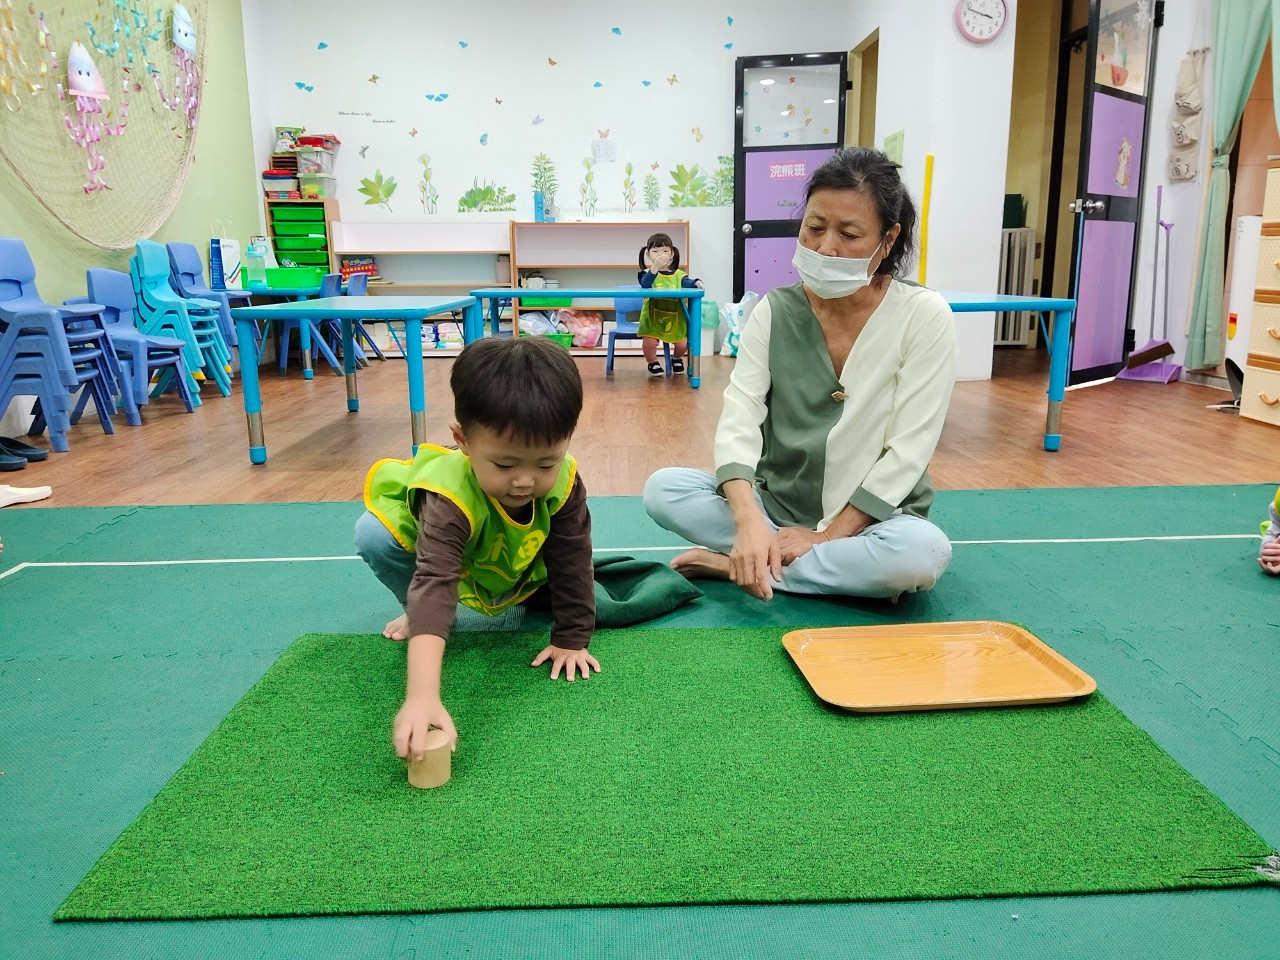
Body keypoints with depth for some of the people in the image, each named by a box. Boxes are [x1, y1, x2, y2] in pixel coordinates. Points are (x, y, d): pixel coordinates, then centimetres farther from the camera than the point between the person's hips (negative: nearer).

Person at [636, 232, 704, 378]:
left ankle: (677, 359, 31)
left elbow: (687, 282, -12)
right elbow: (645, 285, -22)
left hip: (675, 318, 2)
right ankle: (653, 363, 14)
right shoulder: (648, 273, -1)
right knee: (649, 342, -22)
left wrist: (696, 283, -36)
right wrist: (655, 267, -36)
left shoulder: (678, 274, 6)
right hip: (652, 318, -2)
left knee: (683, 344, -9)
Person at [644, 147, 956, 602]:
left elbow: (907, 451, -13)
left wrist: (829, 533, -18)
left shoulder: (923, 316, -11)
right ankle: (846, 571, -15)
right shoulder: (775, 311, -5)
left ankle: (735, 564, -18)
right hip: (775, 504, 2)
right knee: (663, 488, -19)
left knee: (923, 551, -35)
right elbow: (739, 419, -15)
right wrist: (749, 521, -33)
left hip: (869, 519, -2)